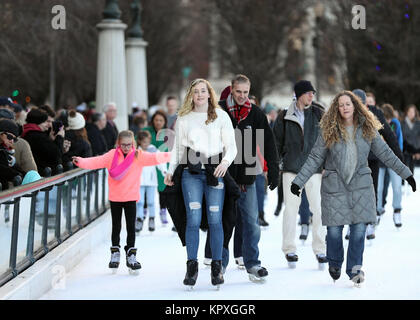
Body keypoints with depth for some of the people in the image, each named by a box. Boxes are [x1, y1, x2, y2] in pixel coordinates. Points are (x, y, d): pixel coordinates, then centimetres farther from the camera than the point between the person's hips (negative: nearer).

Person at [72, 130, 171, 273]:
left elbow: (154, 158, -10)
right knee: (116, 226, 8)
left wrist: (170, 156, -23)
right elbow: (97, 161, -9)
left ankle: (131, 256, 10)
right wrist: (81, 161, -23)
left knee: (131, 227, 1)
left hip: (131, 197, 0)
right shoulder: (112, 155, -3)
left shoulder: (138, 156, -2)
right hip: (115, 197, 0)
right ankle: (115, 255, 19)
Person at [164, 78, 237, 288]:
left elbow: (231, 146, 7)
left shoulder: (221, 116, 10)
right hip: (191, 172, 0)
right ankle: (191, 267, -5)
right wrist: (171, 170, 3)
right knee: (193, 219, -9)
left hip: (215, 172, 0)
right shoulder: (184, 119, 13)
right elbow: (177, 147, 15)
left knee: (215, 221, -3)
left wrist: (225, 162, -12)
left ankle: (216, 267, 4)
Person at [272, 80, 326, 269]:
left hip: (314, 168, 0)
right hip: (291, 168, 0)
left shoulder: (318, 114, 7)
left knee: (318, 209, -5)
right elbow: (277, 142, 11)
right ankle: (289, 249, 10)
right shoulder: (285, 117, 5)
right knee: (291, 208, 1)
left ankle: (320, 249, 3)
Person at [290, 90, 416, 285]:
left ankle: (354, 269, 5)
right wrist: (298, 182, -5)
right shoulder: (329, 131, -1)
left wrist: (406, 174, 9)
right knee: (334, 230, -2)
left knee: (359, 229, -7)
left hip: (360, 185, 1)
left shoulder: (367, 129, 4)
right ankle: (335, 263, 24)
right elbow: (314, 159, 1)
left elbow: (385, 154, 9)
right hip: (334, 186, -1)